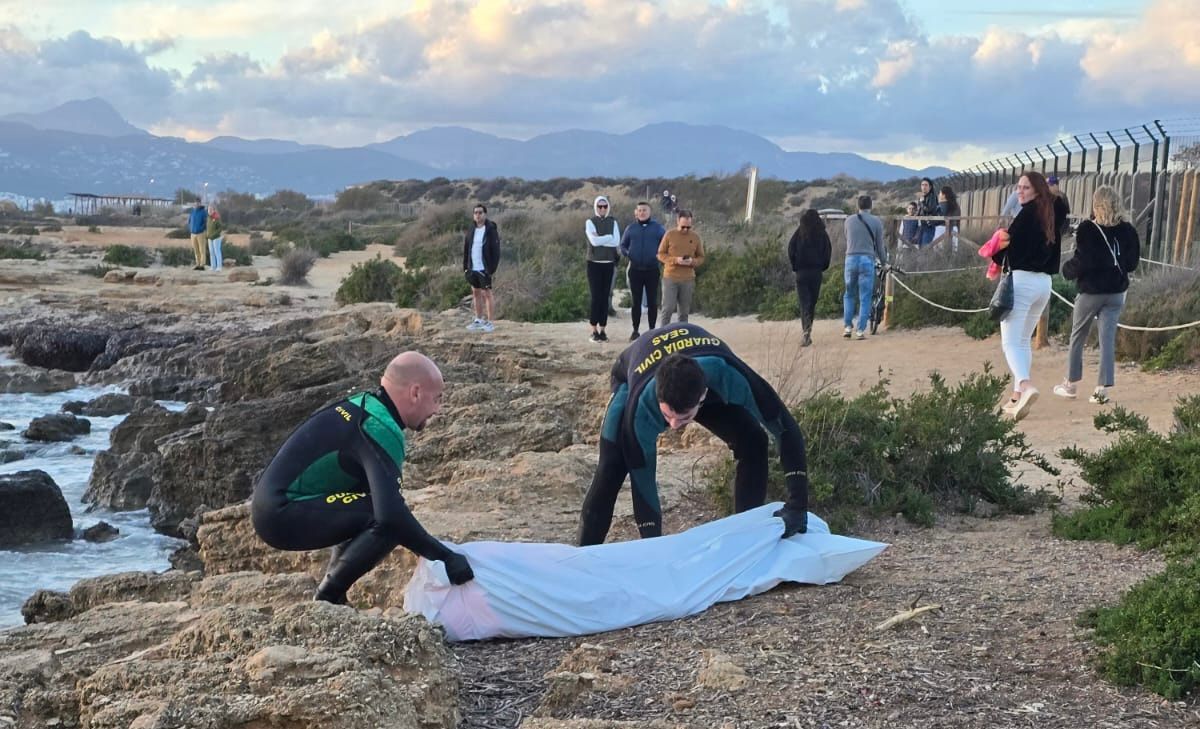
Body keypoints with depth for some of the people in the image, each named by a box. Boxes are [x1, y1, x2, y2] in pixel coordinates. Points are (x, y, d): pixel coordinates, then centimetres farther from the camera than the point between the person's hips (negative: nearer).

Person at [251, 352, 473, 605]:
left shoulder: (362, 404, 11)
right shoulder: (380, 430, -17)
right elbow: (392, 516, -29)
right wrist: (446, 557, -19)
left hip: (273, 503, 10)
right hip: (281, 516, -10)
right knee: (387, 521, -18)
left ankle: (329, 596, 19)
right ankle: (326, 600, -5)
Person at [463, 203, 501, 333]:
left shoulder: (491, 230, -9)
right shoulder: (471, 230, 8)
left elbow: (496, 250, -11)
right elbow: (466, 249, 12)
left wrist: (493, 268, -17)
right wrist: (465, 267, 7)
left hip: (484, 269, -6)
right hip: (473, 269, 6)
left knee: (486, 293, -2)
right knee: (476, 293, 11)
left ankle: (489, 322, 2)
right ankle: (478, 320, 20)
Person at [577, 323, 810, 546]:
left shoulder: (728, 376, -45)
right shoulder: (641, 406, -45)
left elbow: (786, 429, -37)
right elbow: (642, 479, -36)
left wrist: (797, 506, -43)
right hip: (632, 379, -2)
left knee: (753, 444, -18)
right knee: (612, 467, -21)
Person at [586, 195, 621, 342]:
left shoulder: (613, 222, 9)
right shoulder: (590, 222, 0)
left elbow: (617, 242, -6)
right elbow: (594, 241, -15)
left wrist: (600, 239, -11)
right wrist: (609, 237, -9)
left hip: (609, 263, 3)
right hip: (594, 263, -3)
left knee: (605, 297, 3)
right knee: (596, 297, -6)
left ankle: (603, 329, 7)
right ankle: (594, 330, -3)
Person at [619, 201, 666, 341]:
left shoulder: (657, 227, 2)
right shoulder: (631, 228, 6)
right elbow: (622, 245, 13)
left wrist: (660, 255, -8)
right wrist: (626, 253, -5)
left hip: (652, 270, -1)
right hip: (635, 270, 1)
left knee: (652, 301, 3)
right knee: (636, 301, 5)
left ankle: (652, 330, 11)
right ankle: (635, 331, 11)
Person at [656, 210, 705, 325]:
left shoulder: (695, 237, 5)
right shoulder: (669, 234, -1)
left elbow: (701, 257, 11)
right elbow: (661, 254, 1)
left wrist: (692, 262, -11)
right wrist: (675, 260, -16)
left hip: (688, 279, 2)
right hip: (670, 278, -2)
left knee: (684, 312, 6)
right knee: (668, 309, -5)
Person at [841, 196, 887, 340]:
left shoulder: (849, 220, 8)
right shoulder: (876, 222, 2)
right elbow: (879, 245, 6)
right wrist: (884, 261, 21)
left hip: (851, 259, 2)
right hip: (867, 259, -2)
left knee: (849, 294, 15)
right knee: (865, 297, 2)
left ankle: (847, 326, 6)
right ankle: (861, 330, -1)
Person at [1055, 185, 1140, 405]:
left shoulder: (1087, 229, -13)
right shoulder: (1128, 230, -1)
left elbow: (1081, 261, -16)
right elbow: (1133, 263, 6)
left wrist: (1067, 269, 3)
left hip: (1091, 291, -3)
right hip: (1116, 293, 3)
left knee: (1078, 337, 12)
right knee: (1108, 339, 3)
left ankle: (1071, 385, 21)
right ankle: (1102, 389, -3)